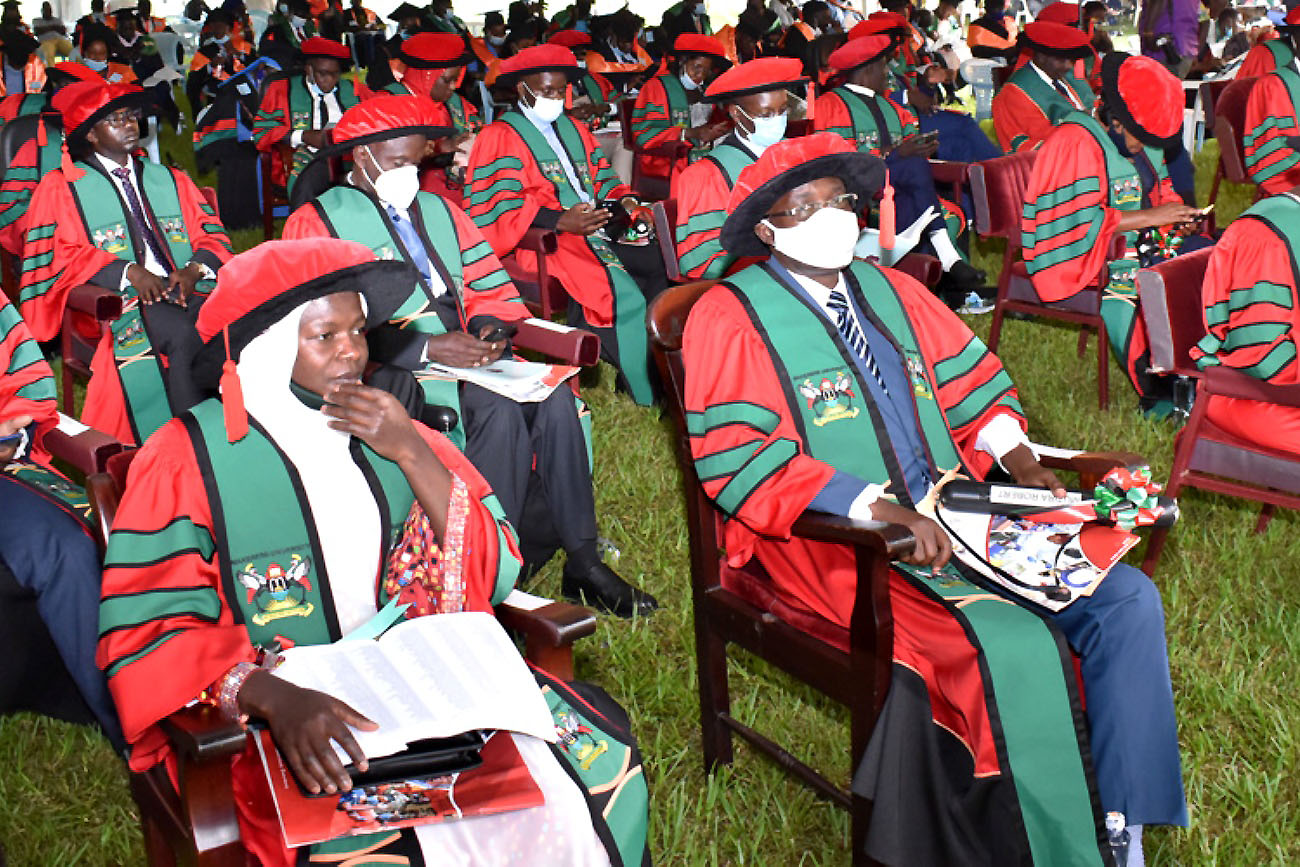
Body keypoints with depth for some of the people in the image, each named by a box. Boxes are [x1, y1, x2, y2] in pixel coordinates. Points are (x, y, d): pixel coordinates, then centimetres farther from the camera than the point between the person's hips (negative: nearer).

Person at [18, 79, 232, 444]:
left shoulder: (170, 180, 27)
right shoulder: (60, 188, 14)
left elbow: (212, 235, 17)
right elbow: (57, 256, 1)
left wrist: (195, 269, -7)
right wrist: (127, 270, -14)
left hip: (186, 289, 4)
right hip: (120, 304, -4)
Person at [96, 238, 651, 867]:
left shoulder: (386, 431, 10)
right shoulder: (189, 460, -5)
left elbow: (494, 577, 4)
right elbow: (146, 634, -12)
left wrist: (412, 455, -9)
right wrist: (272, 695, -30)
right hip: (268, 722, -5)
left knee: (599, 756, -16)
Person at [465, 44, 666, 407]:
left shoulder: (574, 129, 25)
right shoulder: (499, 137, 1)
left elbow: (602, 178, 26)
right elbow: (495, 206, -10)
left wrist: (623, 199, 1)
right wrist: (560, 221, -20)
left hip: (596, 229, 8)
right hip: (542, 241, -7)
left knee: (661, 264, -17)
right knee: (618, 292, -29)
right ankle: (644, 394, -18)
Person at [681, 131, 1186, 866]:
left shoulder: (891, 291, 18)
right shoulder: (731, 319, -4)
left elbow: (971, 383, 21)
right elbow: (740, 462, -15)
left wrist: (1016, 457, 0)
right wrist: (879, 509, -23)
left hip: (956, 514, 7)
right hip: (837, 538, -7)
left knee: (1127, 600, -9)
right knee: (1012, 646, -28)